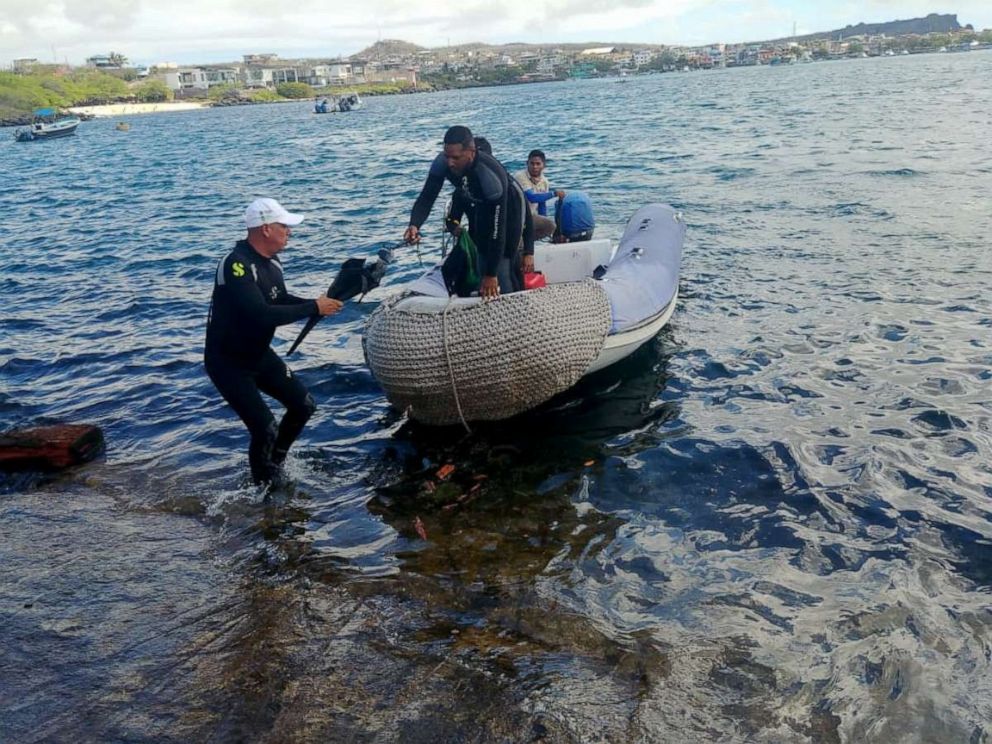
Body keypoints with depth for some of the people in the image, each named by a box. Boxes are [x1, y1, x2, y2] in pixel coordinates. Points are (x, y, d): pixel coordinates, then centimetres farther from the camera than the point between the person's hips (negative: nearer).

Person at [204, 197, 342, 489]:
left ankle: (274, 465, 32)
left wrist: (319, 303, -6)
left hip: (259, 354, 9)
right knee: (265, 428, -15)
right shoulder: (236, 265, -28)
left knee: (303, 405, 10)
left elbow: (282, 301, 11)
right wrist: (314, 308, -29)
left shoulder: (271, 262, -2)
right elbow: (262, 314, -37)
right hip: (228, 362, -9)